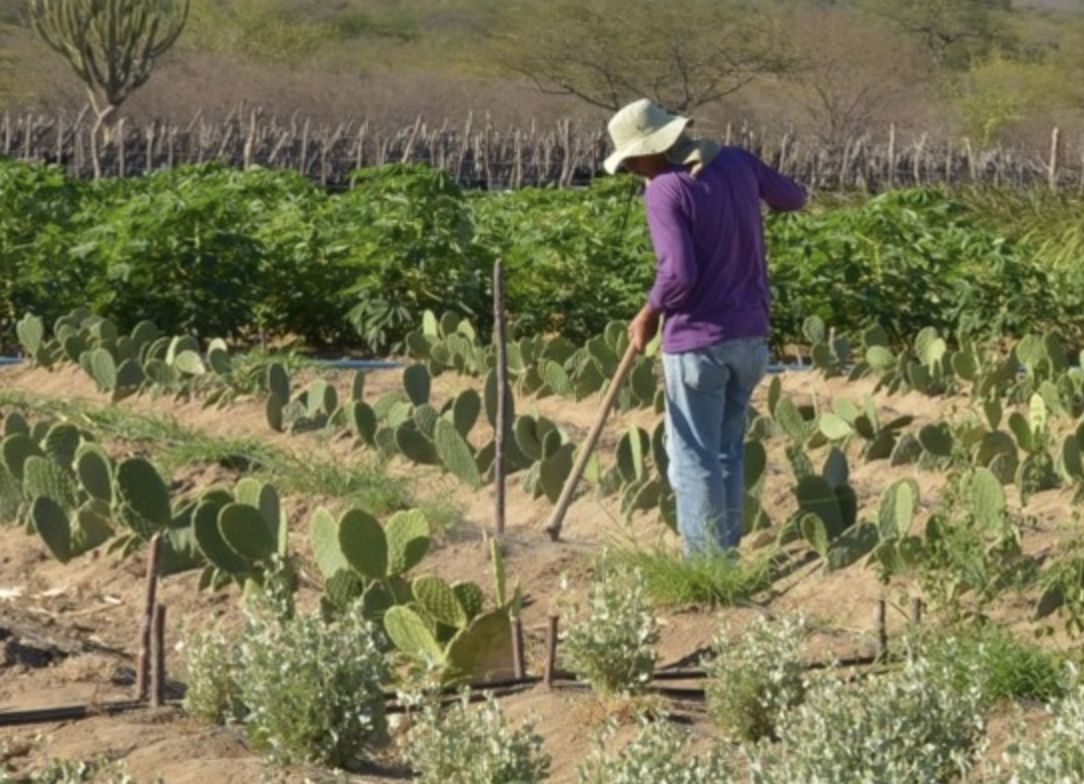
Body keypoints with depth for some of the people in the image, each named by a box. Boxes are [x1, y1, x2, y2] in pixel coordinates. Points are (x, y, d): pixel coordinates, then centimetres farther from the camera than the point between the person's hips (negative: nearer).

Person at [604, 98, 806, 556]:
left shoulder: (665, 190, -17)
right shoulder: (737, 163, 2)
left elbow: (678, 274, -24)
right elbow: (793, 198, 18)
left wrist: (649, 316, -8)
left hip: (697, 340, -7)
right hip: (750, 334, 7)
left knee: (694, 457, 2)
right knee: (728, 451, 17)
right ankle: (728, 552, 21)